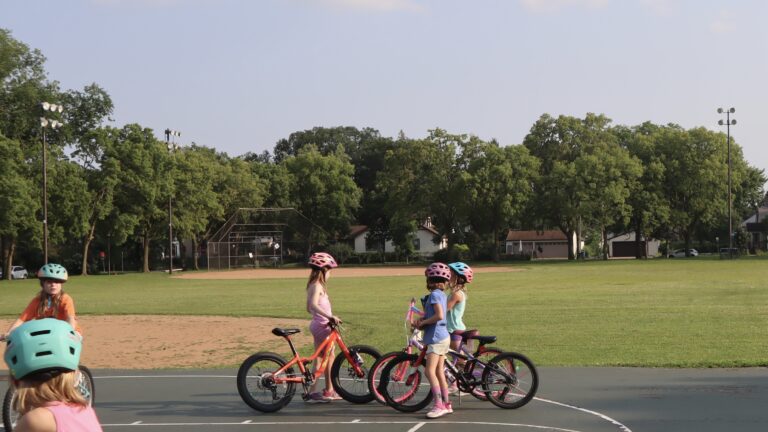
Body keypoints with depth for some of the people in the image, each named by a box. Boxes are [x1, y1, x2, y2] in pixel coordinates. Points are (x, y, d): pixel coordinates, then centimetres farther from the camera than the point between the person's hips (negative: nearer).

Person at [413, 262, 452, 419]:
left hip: (436, 338, -10)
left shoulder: (434, 295, -13)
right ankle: (446, 404, 17)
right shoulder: (442, 295, 14)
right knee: (439, 372, 13)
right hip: (443, 337, 10)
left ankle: (439, 405, -18)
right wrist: (422, 321, 5)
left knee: (430, 371, -14)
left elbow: (439, 315, -24)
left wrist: (423, 322, -12)